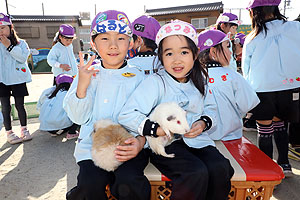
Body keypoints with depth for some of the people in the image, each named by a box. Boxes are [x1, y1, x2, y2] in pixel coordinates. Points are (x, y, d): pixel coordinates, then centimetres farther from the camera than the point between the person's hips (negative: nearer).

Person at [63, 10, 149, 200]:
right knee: (92, 184, -21)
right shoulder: (87, 74, 7)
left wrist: (140, 140, -21)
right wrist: (82, 86, -13)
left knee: (129, 182, -25)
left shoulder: (137, 77, 2)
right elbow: (78, 118, 1)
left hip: (128, 145, -1)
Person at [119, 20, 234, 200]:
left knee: (220, 169, -21)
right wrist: (156, 129, -25)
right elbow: (127, 116, -15)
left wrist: (204, 122, -3)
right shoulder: (155, 82, -9)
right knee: (197, 173, -28)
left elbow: (210, 109, 19)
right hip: (165, 144, -5)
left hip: (196, 139, 5)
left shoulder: (199, 80, 9)